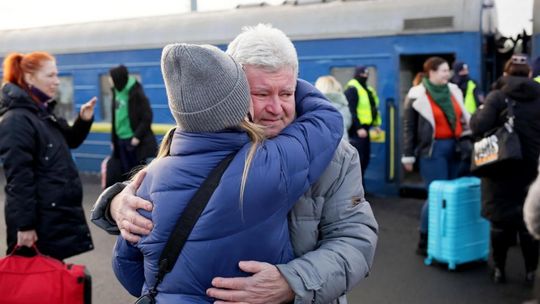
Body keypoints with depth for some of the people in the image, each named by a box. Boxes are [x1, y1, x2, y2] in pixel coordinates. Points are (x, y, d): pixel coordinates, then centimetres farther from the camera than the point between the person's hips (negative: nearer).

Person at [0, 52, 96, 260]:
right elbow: (18, 178, -21)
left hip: (56, 213, 9)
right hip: (39, 219, -9)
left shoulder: (43, 112, 12)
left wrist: (84, 121, 6)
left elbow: (69, 142, 26)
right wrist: (25, 224, -23)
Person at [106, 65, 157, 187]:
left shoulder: (136, 93, -14)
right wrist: (113, 140, 15)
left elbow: (147, 117, -14)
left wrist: (137, 136, -17)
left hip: (135, 141, -7)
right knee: (126, 173, 13)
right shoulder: (117, 92, 7)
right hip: (121, 141, 7)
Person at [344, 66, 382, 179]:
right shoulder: (352, 89, -12)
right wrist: (358, 128, -24)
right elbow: (351, 111, -20)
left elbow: (373, 108, 26)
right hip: (356, 130, -10)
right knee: (357, 159, -11)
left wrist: (376, 125, 17)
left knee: (365, 159, 13)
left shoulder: (369, 90, 19)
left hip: (364, 128, 10)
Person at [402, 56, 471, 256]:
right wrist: (408, 156, -4)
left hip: (454, 147, 6)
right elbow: (409, 127, -4)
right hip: (433, 150, -6)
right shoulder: (418, 96, -6)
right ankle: (424, 242, 7)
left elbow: (463, 118, 18)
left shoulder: (453, 90, 10)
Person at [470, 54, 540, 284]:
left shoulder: (497, 96, -7)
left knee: (500, 217, 9)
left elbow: (480, 127, -17)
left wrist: (477, 114, 2)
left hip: (502, 167, -1)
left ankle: (499, 269, 16)